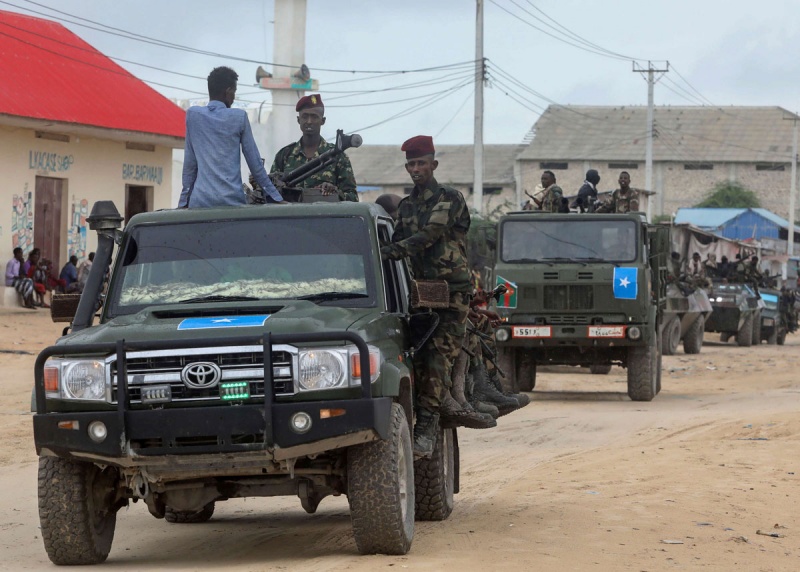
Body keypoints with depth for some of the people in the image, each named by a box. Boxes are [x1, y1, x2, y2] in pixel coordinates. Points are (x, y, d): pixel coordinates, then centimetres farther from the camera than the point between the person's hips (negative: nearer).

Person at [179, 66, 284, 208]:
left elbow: (190, 161, 9)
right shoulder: (239, 117, 3)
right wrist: (276, 197, 12)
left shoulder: (193, 114, 7)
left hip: (199, 200, 1)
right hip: (232, 199, -1)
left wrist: (184, 201, 13)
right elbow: (254, 161, 6)